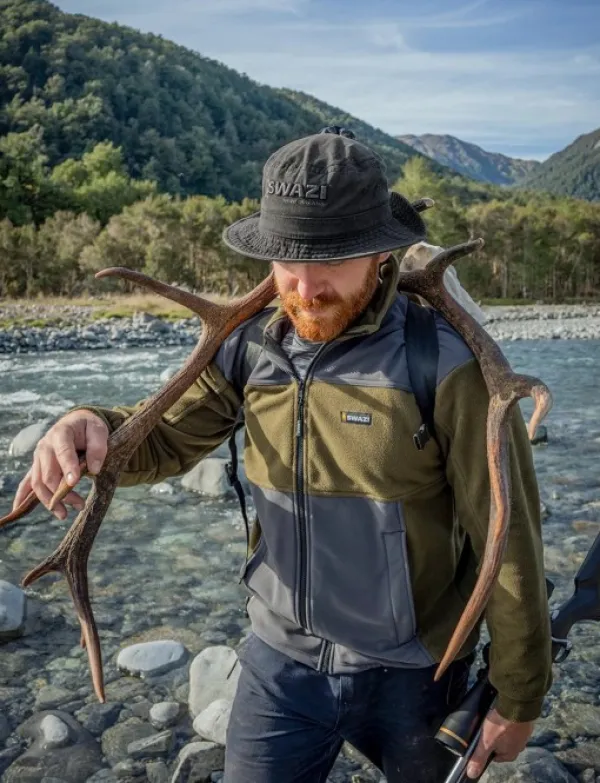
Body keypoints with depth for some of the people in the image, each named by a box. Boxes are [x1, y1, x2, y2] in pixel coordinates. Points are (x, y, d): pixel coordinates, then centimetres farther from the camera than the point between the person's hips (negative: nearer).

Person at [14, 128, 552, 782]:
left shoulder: (448, 367, -21)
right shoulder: (250, 347, -7)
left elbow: (508, 547, -15)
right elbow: (164, 440, 3)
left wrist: (517, 702, -5)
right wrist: (93, 427, -21)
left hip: (409, 677, -2)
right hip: (279, 661, 3)